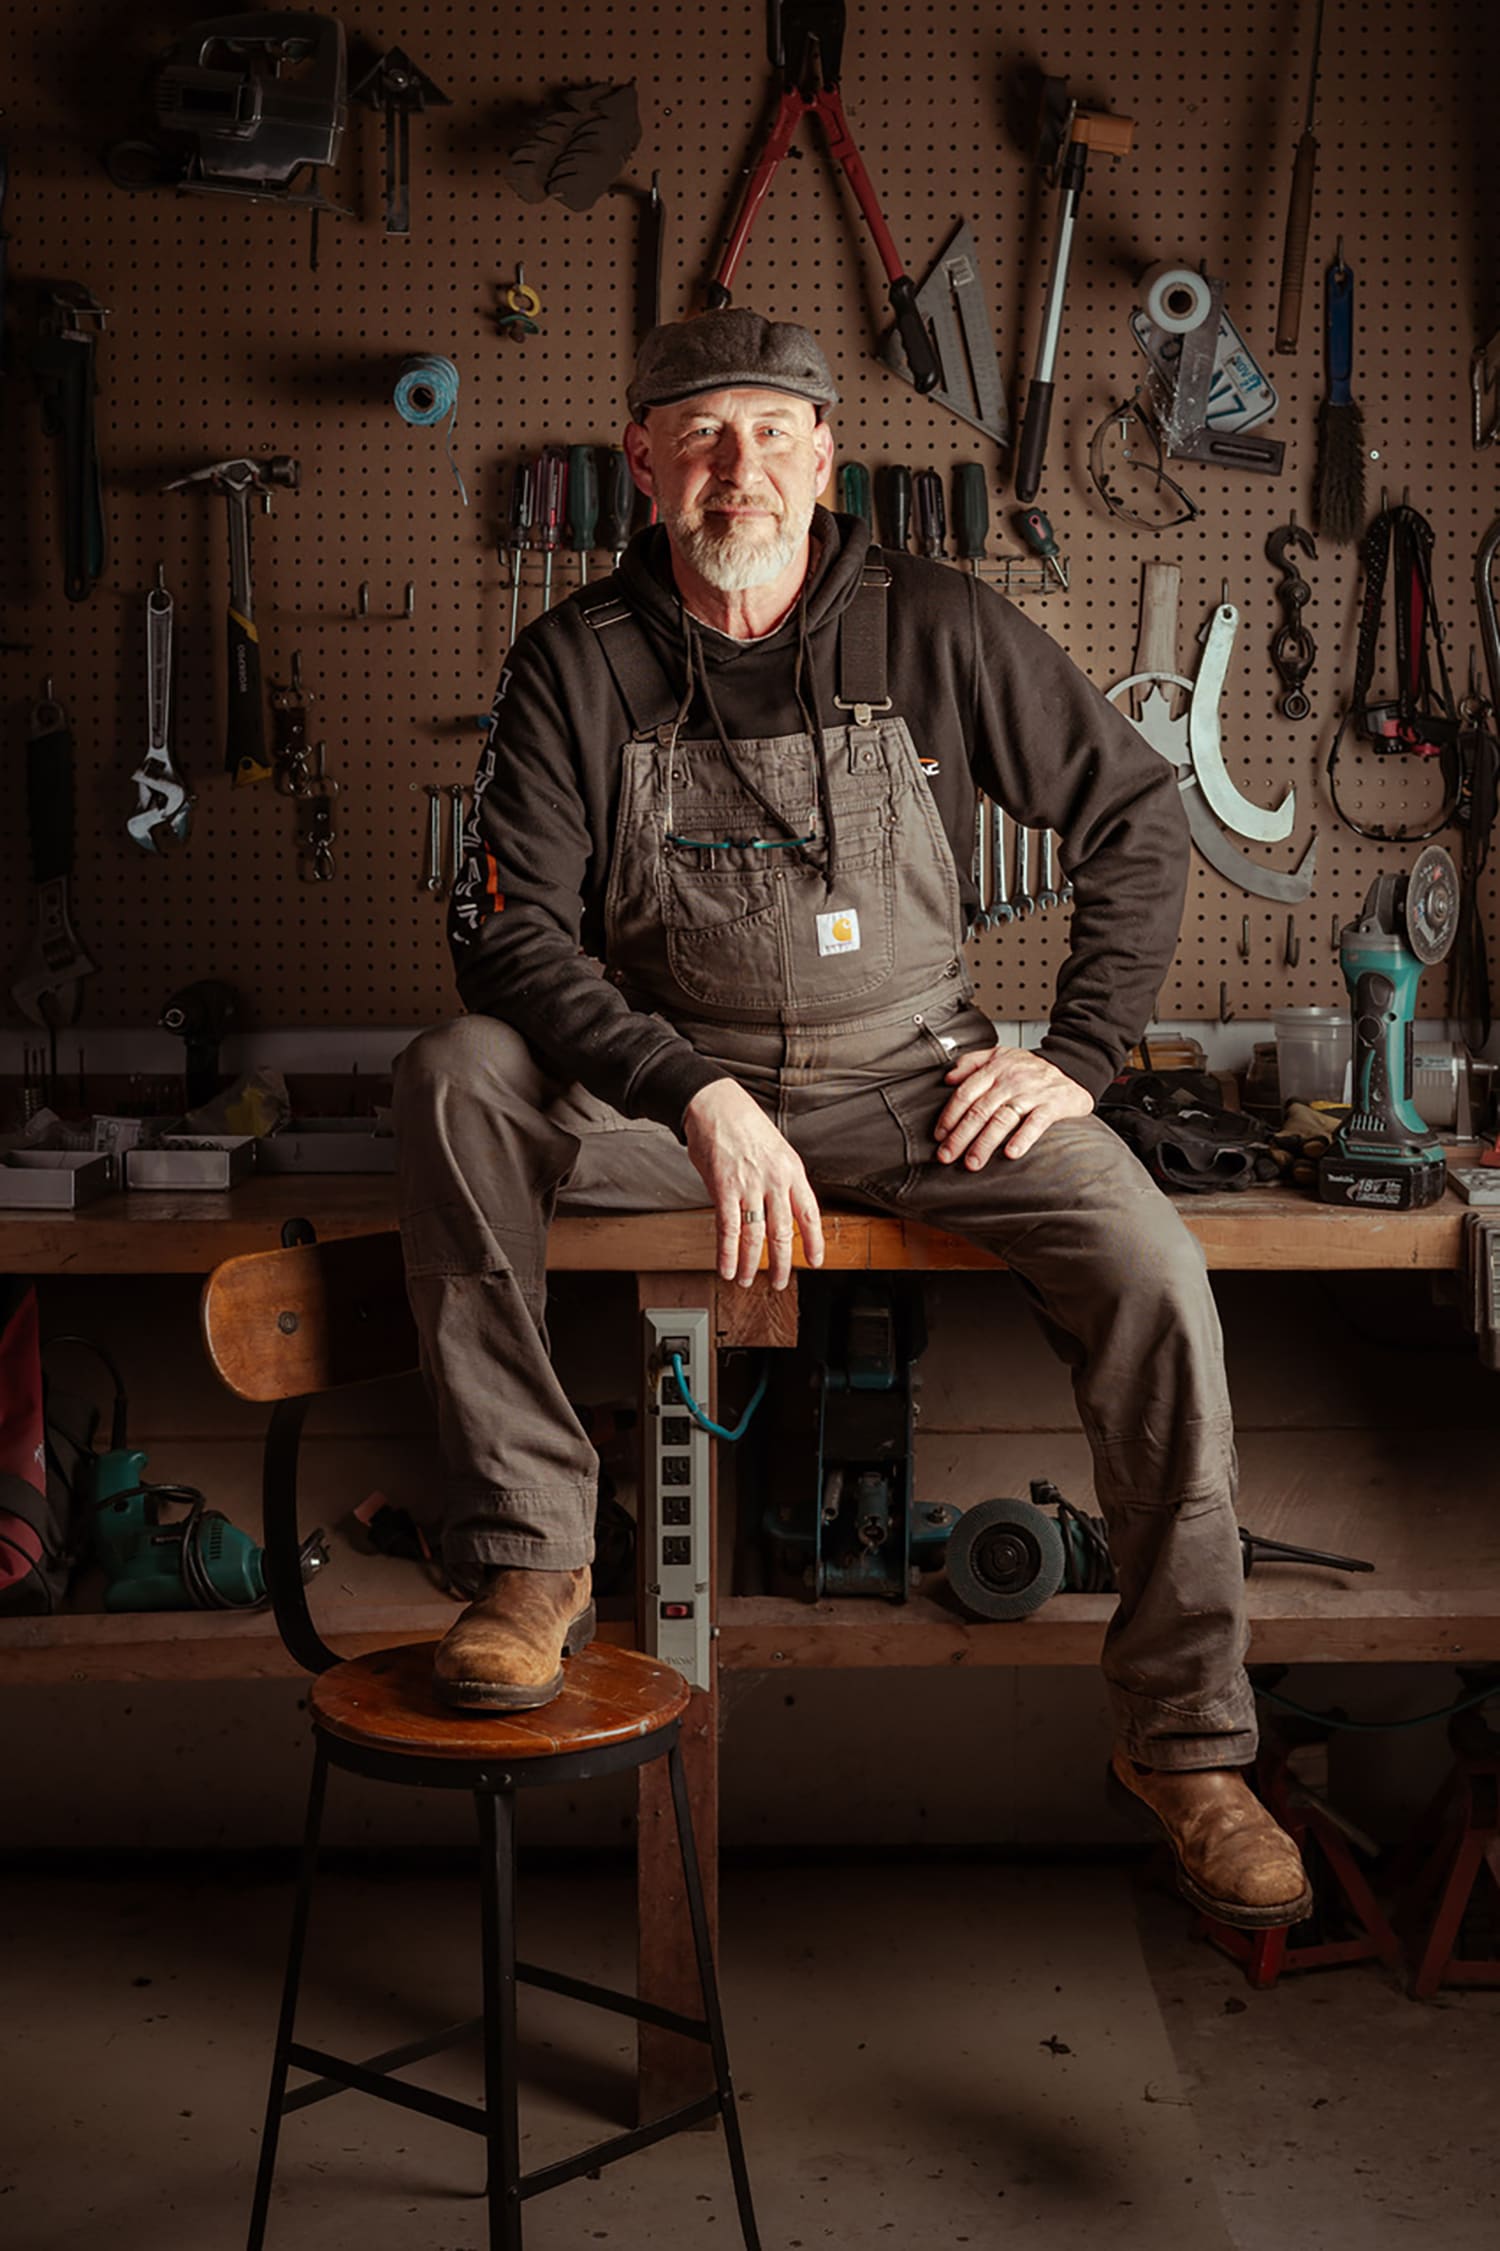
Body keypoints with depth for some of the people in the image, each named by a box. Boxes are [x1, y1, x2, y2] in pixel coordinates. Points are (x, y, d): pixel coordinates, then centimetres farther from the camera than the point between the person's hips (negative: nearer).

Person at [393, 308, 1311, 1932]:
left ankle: (1185, 1745, -6)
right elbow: (511, 933, -15)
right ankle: (530, 1561, -21)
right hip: (665, 1085, 0)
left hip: (913, 1078, 1)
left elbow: (1134, 817, 6)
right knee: (452, 1078, -29)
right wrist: (697, 1097, -29)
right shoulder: (574, 666, -6)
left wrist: (1079, 1052, -3)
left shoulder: (936, 629, -3)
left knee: (1156, 1280, -22)